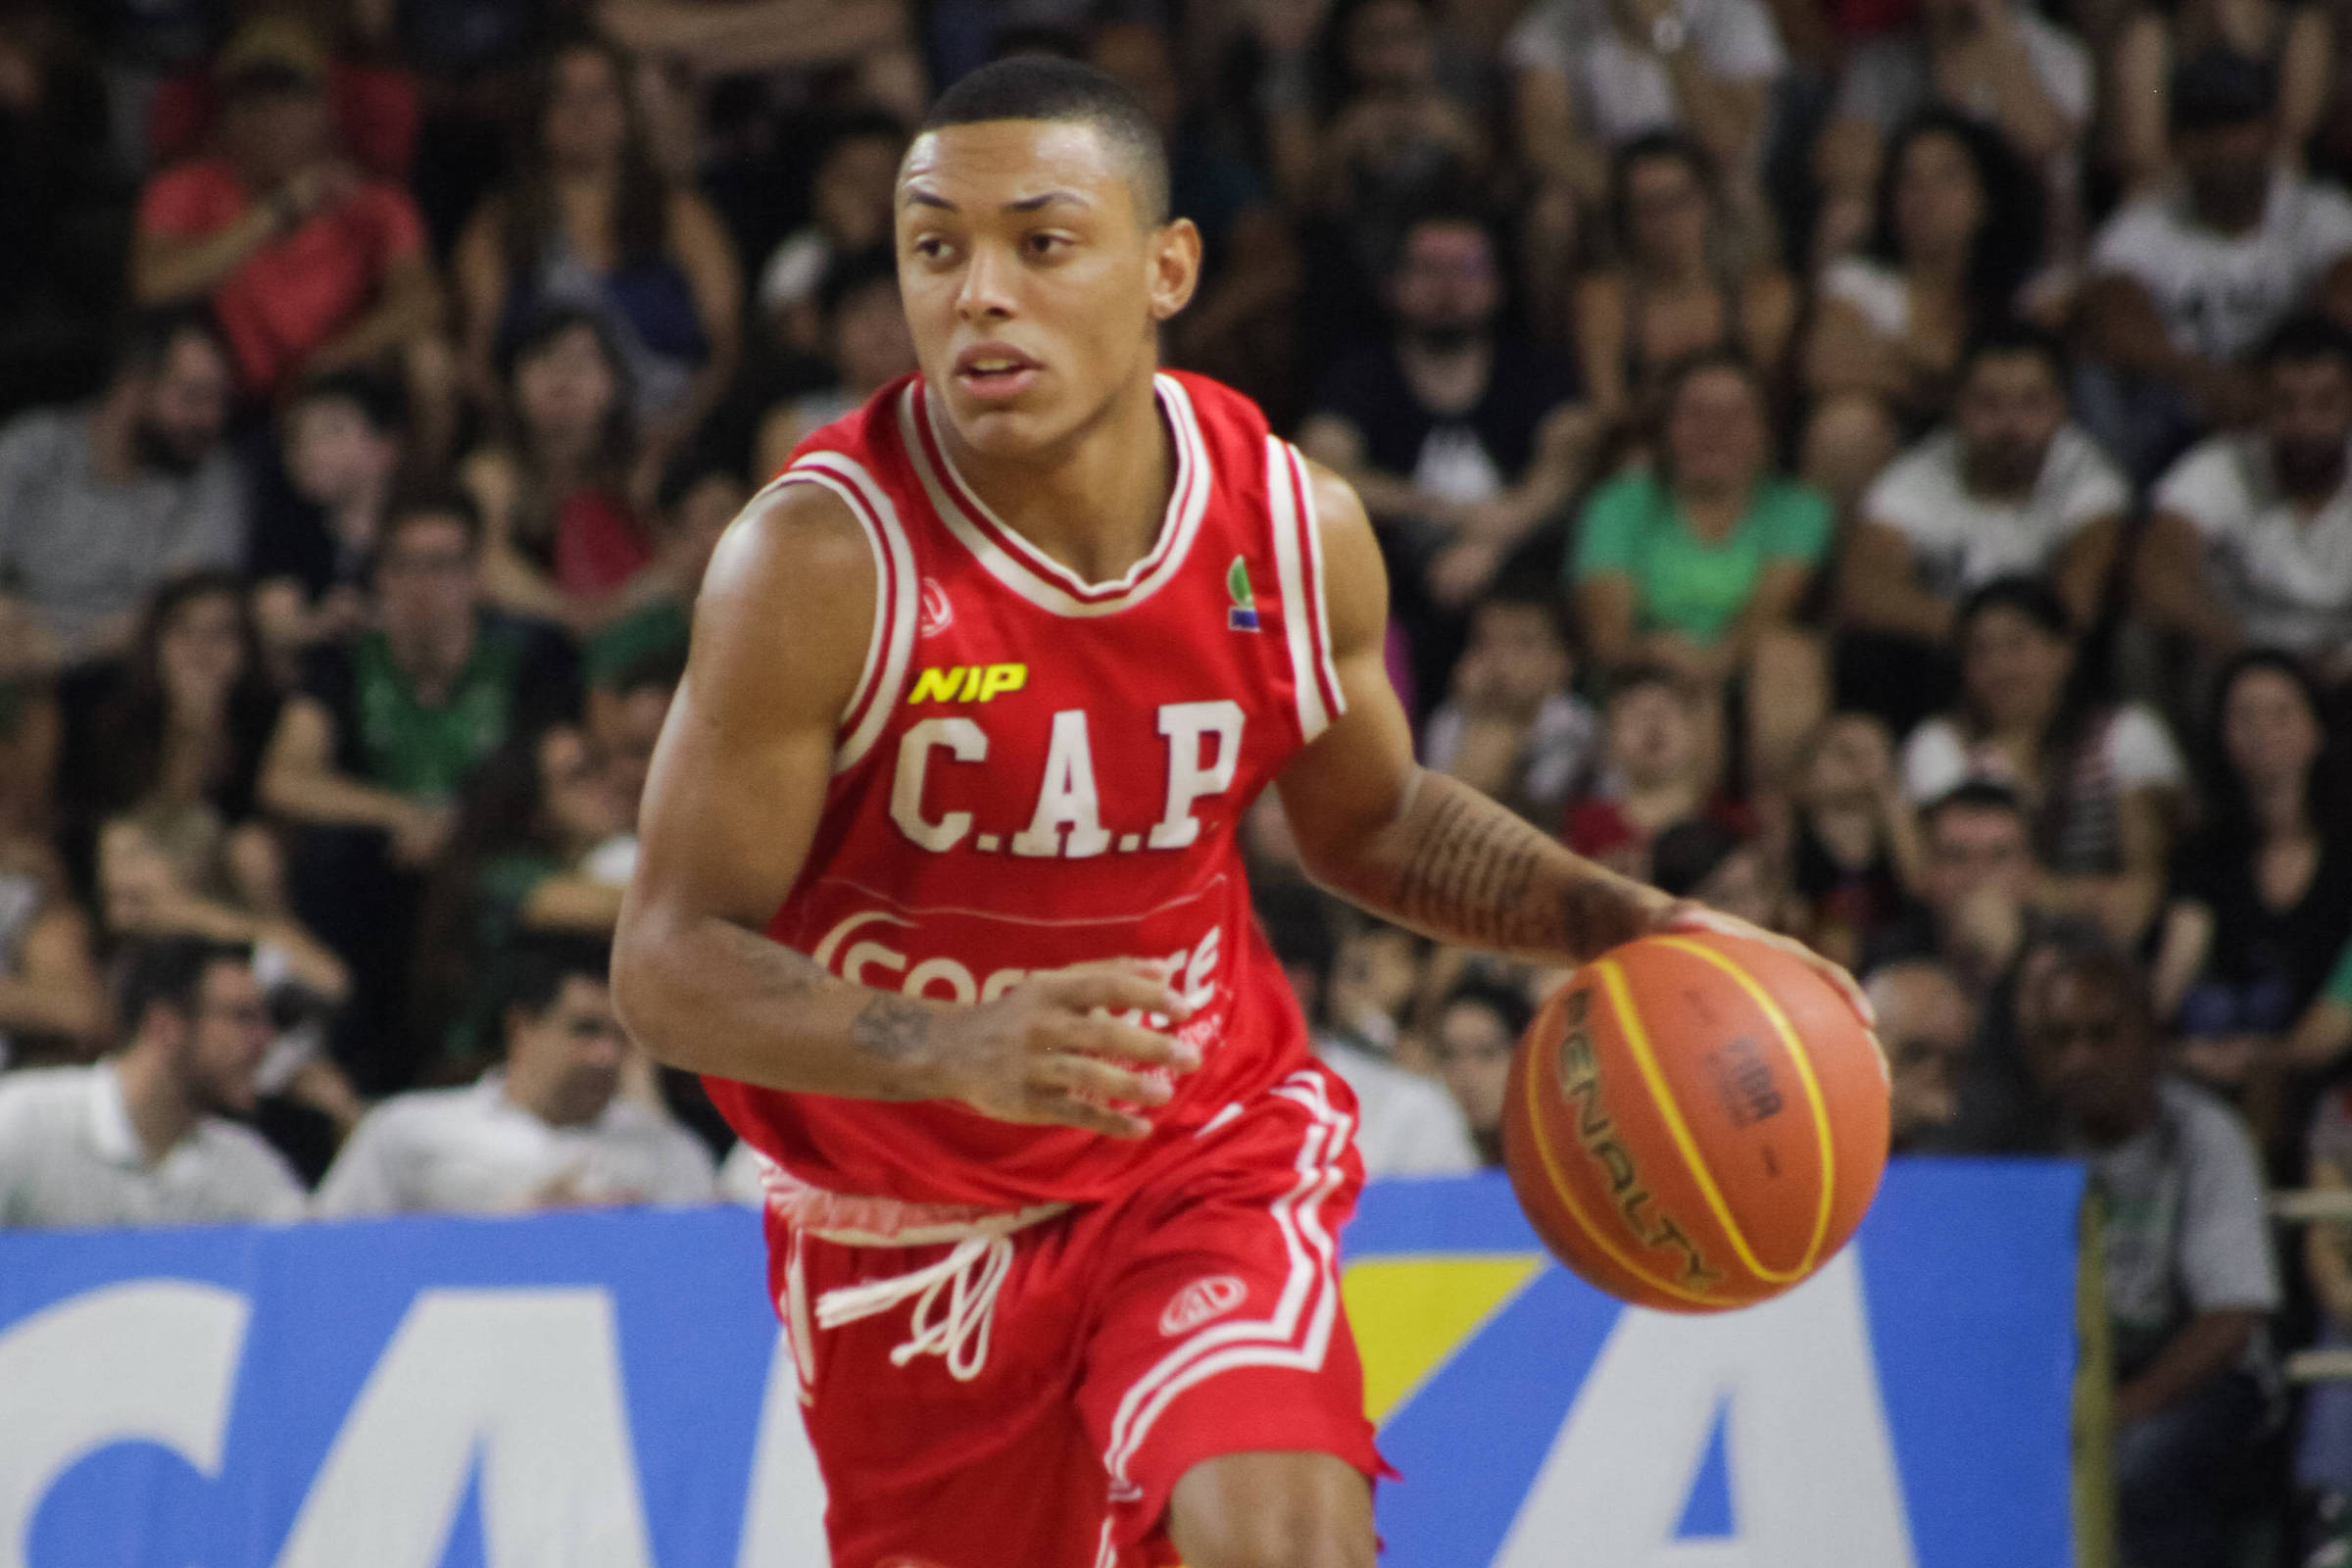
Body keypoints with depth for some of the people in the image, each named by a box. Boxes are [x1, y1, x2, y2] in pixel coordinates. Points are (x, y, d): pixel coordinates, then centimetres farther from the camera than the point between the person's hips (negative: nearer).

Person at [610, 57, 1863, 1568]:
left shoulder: (1295, 528, -11)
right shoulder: (824, 561, -23)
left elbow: (1373, 822, 11)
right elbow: (671, 963, -23)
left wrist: (1625, 925, -4)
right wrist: (951, 1051, -40)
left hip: (1212, 1144, 1)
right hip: (913, 1207, -1)